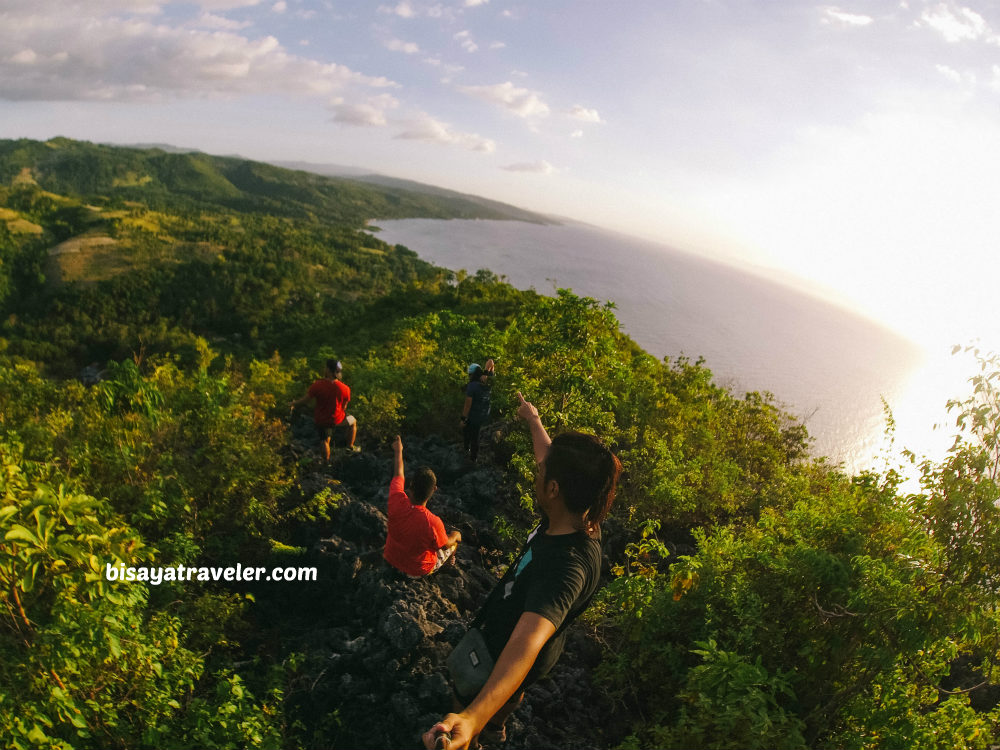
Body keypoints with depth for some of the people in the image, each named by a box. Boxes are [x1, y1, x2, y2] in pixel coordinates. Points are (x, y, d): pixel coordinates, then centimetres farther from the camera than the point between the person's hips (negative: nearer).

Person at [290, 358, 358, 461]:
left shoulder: (317, 385, -24)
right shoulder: (345, 389, -22)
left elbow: (305, 399, -11)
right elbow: (344, 407, -8)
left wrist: (293, 404, 9)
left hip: (320, 420, 1)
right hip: (337, 420, -1)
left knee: (324, 440, 27)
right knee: (353, 422, 30)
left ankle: (327, 462, 42)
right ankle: (350, 447, 39)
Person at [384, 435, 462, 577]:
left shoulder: (397, 502, -31)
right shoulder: (433, 523, -40)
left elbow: (398, 474, -10)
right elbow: (445, 545, -18)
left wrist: (398, 451, 8)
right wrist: (456, 536, 5)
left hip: (391, 559, 4)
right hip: (418, 569, -3)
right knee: (456, 535, 18)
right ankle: (448, 564, 45)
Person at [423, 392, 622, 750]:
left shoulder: (567, 565, -46)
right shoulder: (578, 517, -22)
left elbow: (528, 642, -60)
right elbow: (550, 455, -2)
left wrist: (472, 717, -74)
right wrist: (533, 420, 15)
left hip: (503, 653, -8)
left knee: (467, 698, 24)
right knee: (510, 693, 38)